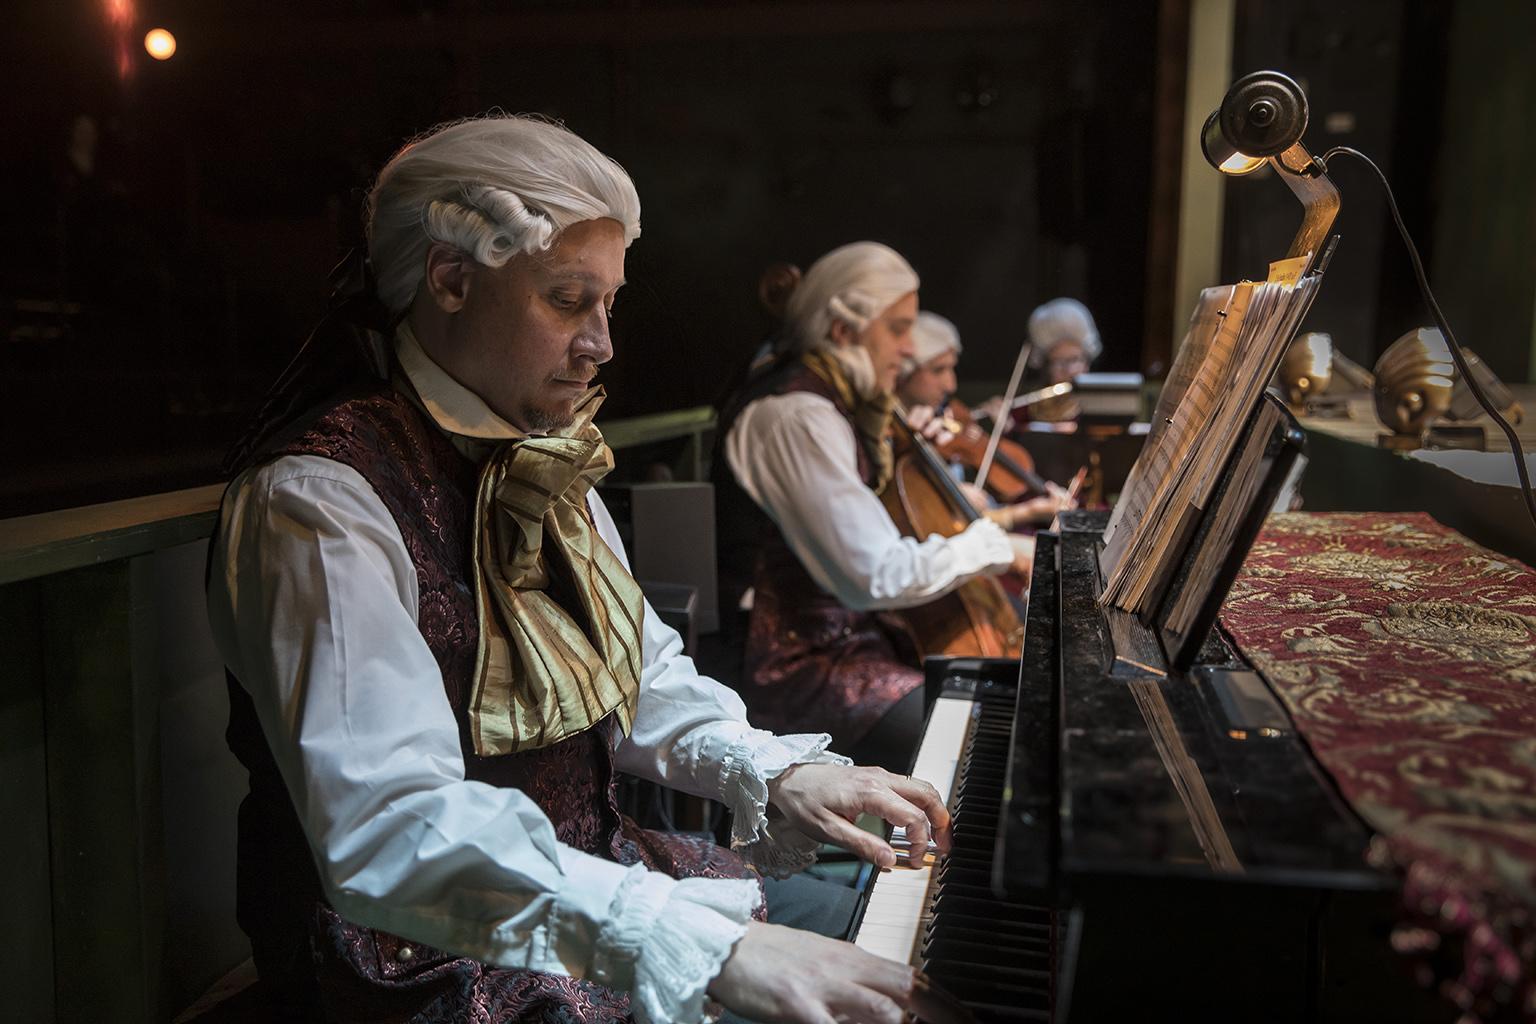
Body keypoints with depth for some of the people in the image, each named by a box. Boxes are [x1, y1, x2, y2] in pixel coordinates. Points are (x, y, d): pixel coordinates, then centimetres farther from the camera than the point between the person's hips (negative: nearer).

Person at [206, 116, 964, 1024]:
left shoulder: (536, 457, 7)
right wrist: (710, 947, -37)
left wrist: (772, 772, -5)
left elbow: (640, 671, 12)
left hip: (581, 875, 8)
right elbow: (393, 833, -32)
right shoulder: (318, 499, -22)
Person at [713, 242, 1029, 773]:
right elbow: (876, 576, -28)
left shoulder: (824, 398, 11)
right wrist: (988, 544, -15)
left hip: (843, 634, 10)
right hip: (802, 665, -10)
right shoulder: (796, 416, -22)